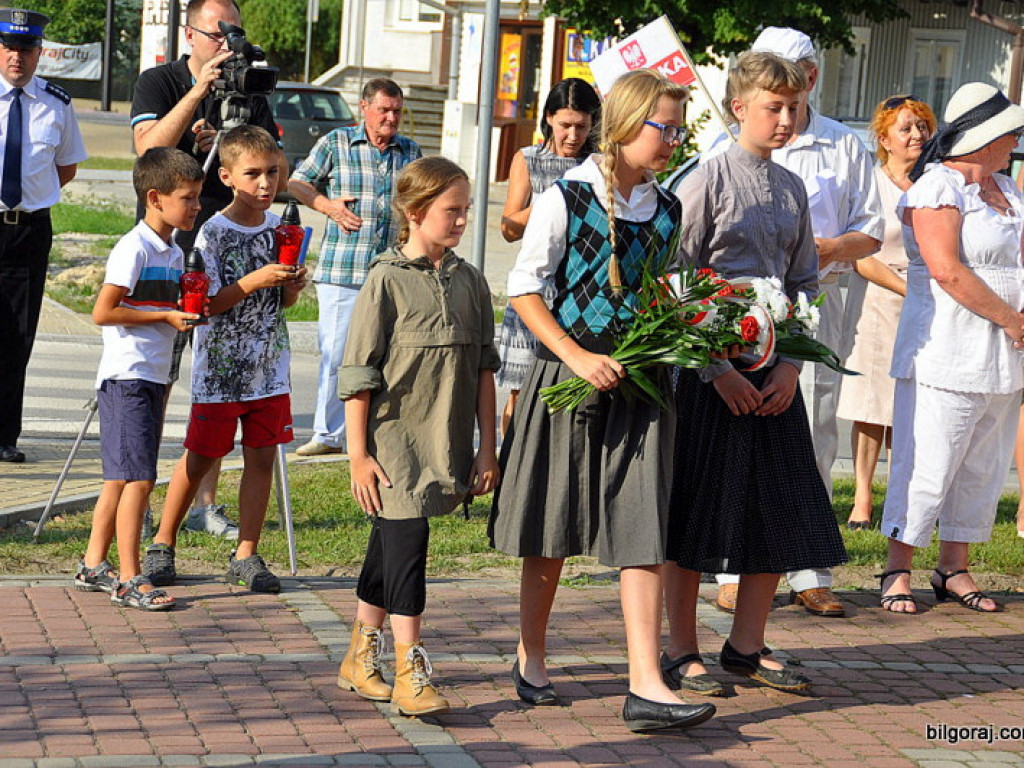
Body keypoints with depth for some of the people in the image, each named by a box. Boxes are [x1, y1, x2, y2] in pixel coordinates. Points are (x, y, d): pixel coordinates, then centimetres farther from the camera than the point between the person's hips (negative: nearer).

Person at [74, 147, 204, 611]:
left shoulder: (173, 252, 14)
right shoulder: (134, 248, -14)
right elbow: (103, 312, -18)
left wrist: (189, 309, 6)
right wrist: (166, 316, -16)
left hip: (152, 377, 9)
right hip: (126, 377, -9)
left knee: (121, 478, 13)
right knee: (138, 477, -10)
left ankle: (93, 567, 22)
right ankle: (128, 579, -5)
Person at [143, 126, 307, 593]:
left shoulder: (280, 228, 5)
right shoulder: (213, 232, -12)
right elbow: (206, 304, -15)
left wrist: (292, 286, -9)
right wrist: (254, 281, -25)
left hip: (269, 369, 5)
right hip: (219, 370, -4)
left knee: (262, 457, 4)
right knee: (200, 459, 5)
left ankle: (246, 555, 13)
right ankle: (162, 545, 20)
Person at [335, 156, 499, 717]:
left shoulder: (469, 281, 7)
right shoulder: (388, 280, -8)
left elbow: (484, 369, 11)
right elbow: (358, 375, -8)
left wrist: (488, 448, 9)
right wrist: (358, 455, -10)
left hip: (445, 444, 5)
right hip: (394, 441, -5)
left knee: (389, 547, 14)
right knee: (407, 541, -10)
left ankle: (359, 660, 25)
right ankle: (409, 672, -7)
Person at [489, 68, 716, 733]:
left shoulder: (668, 211, 8)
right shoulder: (566, 200, -7)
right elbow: (524, 289, -6)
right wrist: (577, 356, -16)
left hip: (641, 384, 3)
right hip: (568, 375, -3)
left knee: (643, 532, -6)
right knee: (552, 531, 9)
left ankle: (646, 687, -8)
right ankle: (531, 659, 28)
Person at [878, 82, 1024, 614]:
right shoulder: (938, 189, -10)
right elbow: (948, 271, -18)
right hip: (948, 354, -8)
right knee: (928, 465, -5)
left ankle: (954, 569, 20)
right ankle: (897, 572, 5)